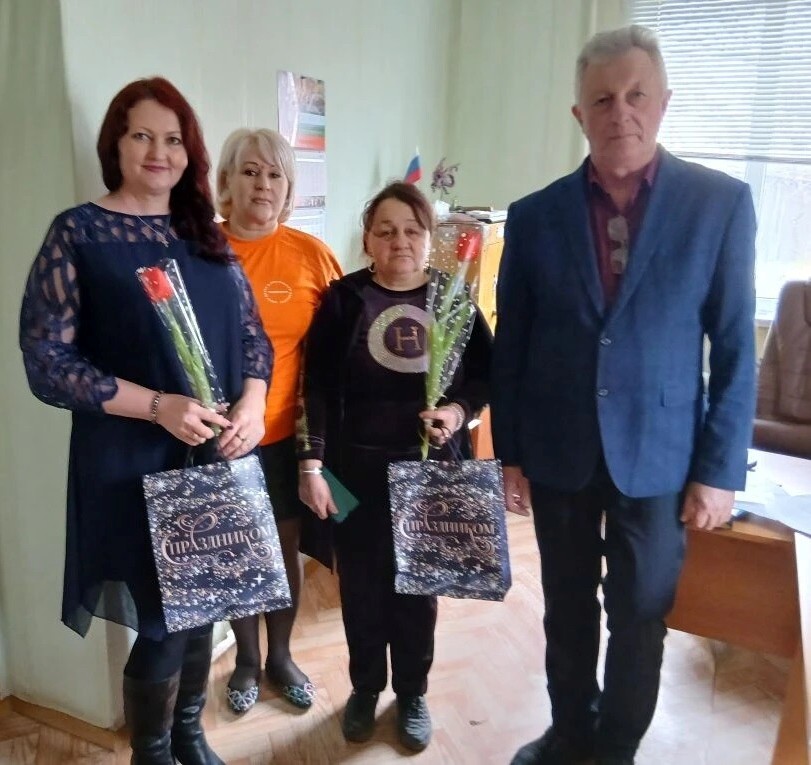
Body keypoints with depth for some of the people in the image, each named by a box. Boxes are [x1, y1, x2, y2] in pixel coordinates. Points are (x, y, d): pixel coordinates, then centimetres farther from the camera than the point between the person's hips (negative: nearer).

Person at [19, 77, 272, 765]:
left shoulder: (208, 235, 9)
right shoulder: (78, 232, -6)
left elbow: (254, 335, 10)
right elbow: (48, 361, -10)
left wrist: (252, 404, -10)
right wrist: (160, 406, -20)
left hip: (220, 457, 5)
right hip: (135, 465, -4)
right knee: (165, 623, 5)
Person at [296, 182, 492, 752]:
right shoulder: (344, 299, -3)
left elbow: (488, 372, 6)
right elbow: (318, 387, -6)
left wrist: (460, 410, -13)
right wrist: (312, 464, -11)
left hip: (431, 470, 1)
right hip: (358, 470, -1)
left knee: (419, 586, 13)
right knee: (362, 585, 12)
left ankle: (413, 693, 35)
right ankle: (365, 688, 36)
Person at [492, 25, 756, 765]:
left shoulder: (721, 203, -4)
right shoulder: (534, 216, 0)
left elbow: (734, 348, -3)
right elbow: (510, 346, 3)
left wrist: (720, 469, -6)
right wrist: (509, 451, 3)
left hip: (660, 455, -1)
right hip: (558, 454, 2)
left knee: (640, 617, 12)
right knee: (566, 608, 17)